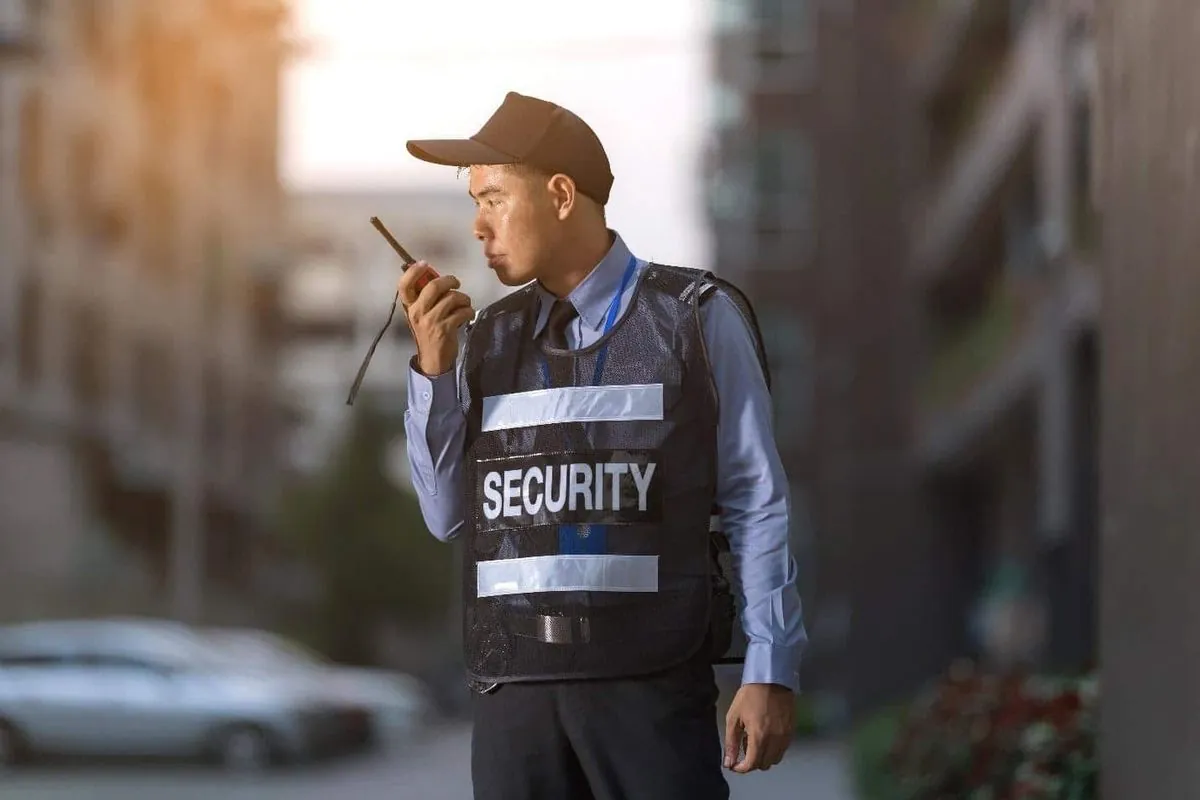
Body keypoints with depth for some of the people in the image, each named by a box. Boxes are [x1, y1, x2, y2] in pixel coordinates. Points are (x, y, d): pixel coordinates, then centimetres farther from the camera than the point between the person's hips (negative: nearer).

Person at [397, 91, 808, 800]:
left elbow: (757, 503, 0)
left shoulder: (697, 318, 1)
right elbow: (451, 517, 11)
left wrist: (772, 671, -5)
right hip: (515, 686, 4)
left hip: (650, 680, -3)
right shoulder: (488, 338, 12)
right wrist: (434, 367, 1)